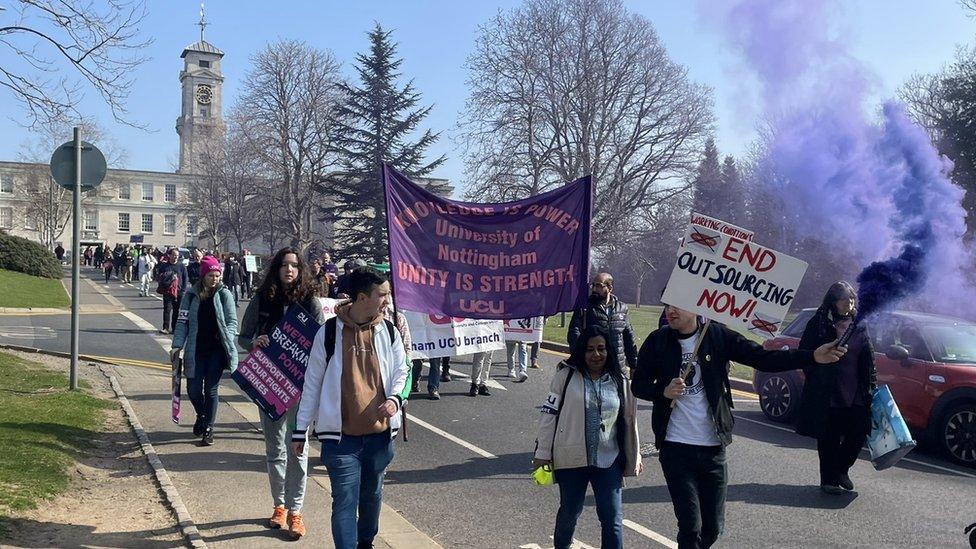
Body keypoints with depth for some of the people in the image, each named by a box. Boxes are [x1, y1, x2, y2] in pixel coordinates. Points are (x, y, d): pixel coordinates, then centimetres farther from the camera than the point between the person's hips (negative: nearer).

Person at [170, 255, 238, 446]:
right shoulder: (191, 294, 1)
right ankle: (201, 416, 34)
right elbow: (182, 321, 2)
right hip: (196, 350, 2)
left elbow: (232, 322, 1)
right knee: (193, 390, 4)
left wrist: (227, 339, -15)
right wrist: (177, 345, -7)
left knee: (211, 390, 0)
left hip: (217, 351, -1)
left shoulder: (224, 295, -1)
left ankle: (208, 428, 12)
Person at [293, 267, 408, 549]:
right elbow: (312, 383, 0)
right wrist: (301, 429, 2)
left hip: (380, 433, 4)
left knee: (372, 495, 20)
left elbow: (402, 372, 10)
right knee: (345, 502, -5)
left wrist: (395, 398, -12)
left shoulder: (389, 331, 2)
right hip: (341, 435, -3)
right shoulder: (329, 332, -6)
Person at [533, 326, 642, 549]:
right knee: (569, 512, 14)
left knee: (613, 518, -1)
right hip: (571, 458, -1)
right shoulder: (566, 376, -4)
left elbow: (629, 421, 11)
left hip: (609, 460, 1)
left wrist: (634, 458, 14)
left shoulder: (620, 382, 4)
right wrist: (543, 453, -3)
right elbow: (549, 414, -2)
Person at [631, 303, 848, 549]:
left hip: (713, 447, 2)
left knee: (713, 527, 11)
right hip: (676, 448, -2)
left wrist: (813, 356, -17)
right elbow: (638, 385, 3)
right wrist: (664, 391, -17)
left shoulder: (717, 335, -2)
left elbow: (763, 359, -6)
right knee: (690, 526, -4)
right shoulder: (657, 341, -3)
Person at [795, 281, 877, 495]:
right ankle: (829, 479, 19)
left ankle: (841, 471, 26)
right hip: (827, 393, -4)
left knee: (858, 434, 2)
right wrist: (816, 377, -9)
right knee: (829, 437, 4)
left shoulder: (859, 326, 10)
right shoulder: (819, 323, -4)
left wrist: (872, 385, 7)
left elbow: (869, 360, 14)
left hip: (856, 394, 4)